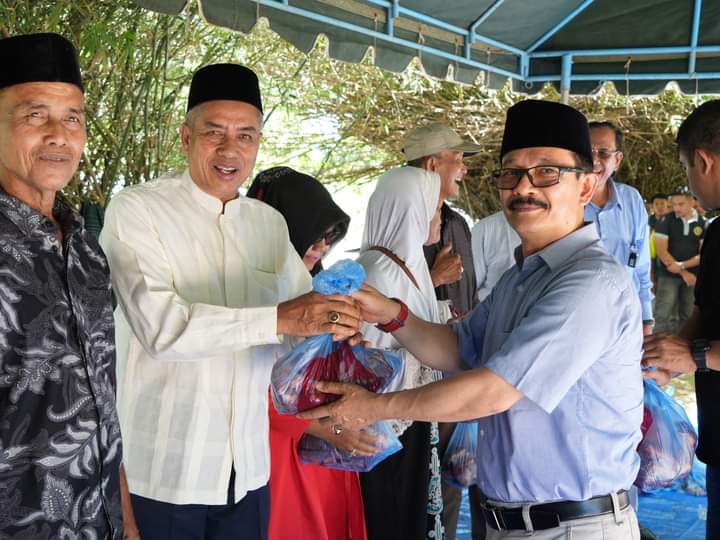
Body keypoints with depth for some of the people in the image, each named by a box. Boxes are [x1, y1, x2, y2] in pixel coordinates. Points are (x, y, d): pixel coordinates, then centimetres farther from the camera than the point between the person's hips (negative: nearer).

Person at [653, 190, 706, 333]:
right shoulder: (666, 220, -4)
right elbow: (661, 250, -8)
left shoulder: (703, 223, 1)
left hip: (693, 276, 2)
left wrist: (682, 265, -16)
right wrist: (684, 273, -12)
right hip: (668, 276, -2)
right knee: (664, 317, -7)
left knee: (688, 317, 7)